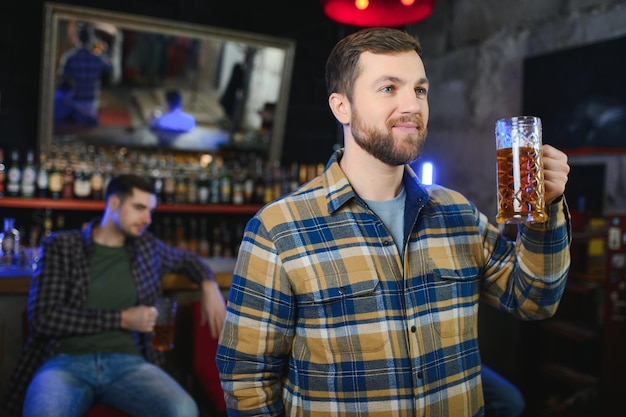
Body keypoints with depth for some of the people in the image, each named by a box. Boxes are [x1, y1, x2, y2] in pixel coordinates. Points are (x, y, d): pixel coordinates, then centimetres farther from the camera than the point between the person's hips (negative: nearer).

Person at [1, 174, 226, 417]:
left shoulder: (147, 247, 14)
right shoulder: (61, 246, 4)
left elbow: (187, 260, 33)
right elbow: (43, 317, -5)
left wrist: (209, 286, 11)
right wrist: (121, 319, -8)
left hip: (127, 362, 3)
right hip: (66, 362, -2)